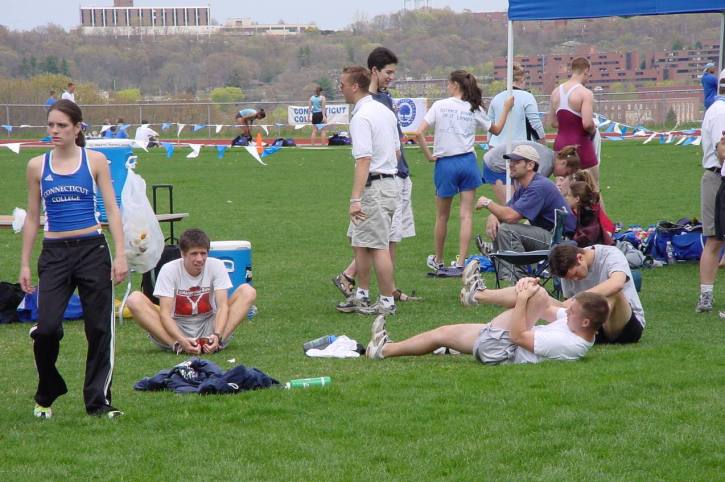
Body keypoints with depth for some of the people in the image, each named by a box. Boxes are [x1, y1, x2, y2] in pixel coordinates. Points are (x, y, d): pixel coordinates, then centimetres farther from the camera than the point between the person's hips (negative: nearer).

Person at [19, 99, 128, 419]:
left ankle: (98, 402, 11)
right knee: (46, 328, -11)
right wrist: (25, 263, 9)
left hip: (92, 250, -1)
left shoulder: (95, 161, 2)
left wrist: (120, 254, -7)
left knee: (100, 329, 0)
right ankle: (46, 396, 12)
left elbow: (112, 209, 2)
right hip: (54, 254, 1)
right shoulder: (37, 166, 6)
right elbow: (32, 217, 12)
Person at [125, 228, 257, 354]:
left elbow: (222, 305, -15)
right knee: (135, 299, -26)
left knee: (248, 291, -18)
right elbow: (165, 312, -19)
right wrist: (181, 340, -37)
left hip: (209, 328, 1)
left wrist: (217, 335, -35)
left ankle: (216, 342, -33)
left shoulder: (216, 266, -8)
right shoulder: (169, 270, -12)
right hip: (176, 328, -1)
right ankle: (177, 346, -37)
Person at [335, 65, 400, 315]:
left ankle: (387, 302, 1)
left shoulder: (361, 118, -17)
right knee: (357, 239, 17)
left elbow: (363, 161, -24)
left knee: (378, 247, -4)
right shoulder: (385, 111, 13)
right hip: (390, 180, 10)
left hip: (374, 187, -10)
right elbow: (397, 152, 19)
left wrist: (355, 199, -25)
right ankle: (361, 295, 24)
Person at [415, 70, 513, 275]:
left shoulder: (440, 106, -6)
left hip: (445, 164, -2)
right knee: (466, 214, 2)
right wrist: (506, 109, 30)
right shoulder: (474, 109, 2)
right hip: (468, 162, 2)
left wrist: (429, 156, -4)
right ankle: (461, 264, -5)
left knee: (442, 216, 13)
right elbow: (496, 129, 17)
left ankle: (438, 261, 28)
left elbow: (419, 133, -14)